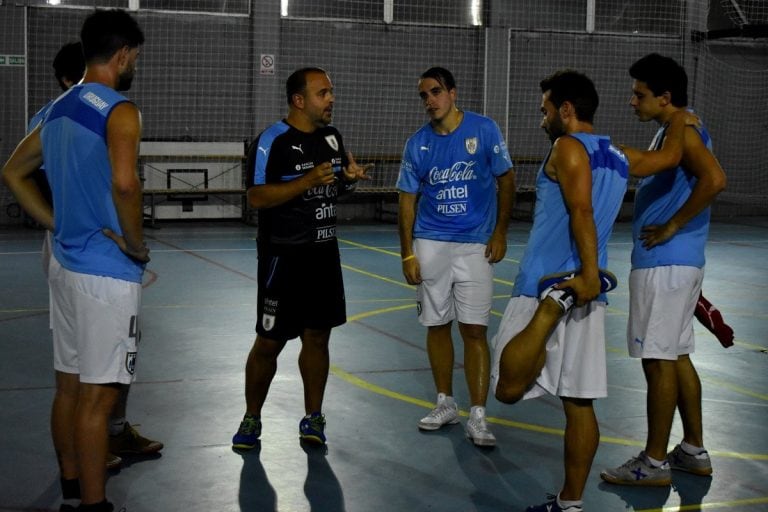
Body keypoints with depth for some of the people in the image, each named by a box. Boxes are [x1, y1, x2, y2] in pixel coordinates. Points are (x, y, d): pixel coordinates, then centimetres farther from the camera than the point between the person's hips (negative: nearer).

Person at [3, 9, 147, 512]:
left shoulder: (58, 109, 12)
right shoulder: (119, 111, -15)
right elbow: (124, 182, -32)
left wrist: (59, 225, 15)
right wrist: (137, 243, -17)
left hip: (66, 263, 9)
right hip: (108, 272, -9)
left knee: (69, 387, 16)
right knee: (96, 397, -2)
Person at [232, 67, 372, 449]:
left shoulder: (332, 137, 9)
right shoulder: (272, 141, -13)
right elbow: (256, 197, -20)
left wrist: (349, 178, -1)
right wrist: (309, 180, -27)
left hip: (324, 253, 6)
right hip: (284, 256, -6)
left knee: (318, 336, 9)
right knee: (269, 342, 1)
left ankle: (313, 417, 20)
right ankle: (251, 419, 17)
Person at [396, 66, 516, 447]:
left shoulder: (484, 130, -4)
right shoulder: (417, 144, 2)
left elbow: (505, 180, 3)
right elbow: (407, 200, 6)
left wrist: (500, 233, -2)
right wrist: (407, 254, 0)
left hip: (475, 244, -3)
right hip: (430, 245, 3)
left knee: (474, 330, -5)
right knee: (437, 325, 9)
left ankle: (477, 416, -1)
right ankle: (445, 404, 24)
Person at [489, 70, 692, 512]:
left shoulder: (568, 148, -7)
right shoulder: (618, 158, 14)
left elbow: (581, 212, -20)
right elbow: (671, 156, 29)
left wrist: (589, 274, -27)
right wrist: (678, 119, 46)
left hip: (547, 283, -8)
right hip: (588, 296, 8)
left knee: (508, 389, -14)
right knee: (580, 404, 9)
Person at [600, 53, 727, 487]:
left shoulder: (681, 131, -16)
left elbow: (714, 179, -32)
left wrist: (671, 227, -24)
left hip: (665, 264, -10)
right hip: (677, 262, 10)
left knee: (659, 361, -4)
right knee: (678, 357, 15)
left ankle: (654, 463, 4)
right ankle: (694, 452, 24)